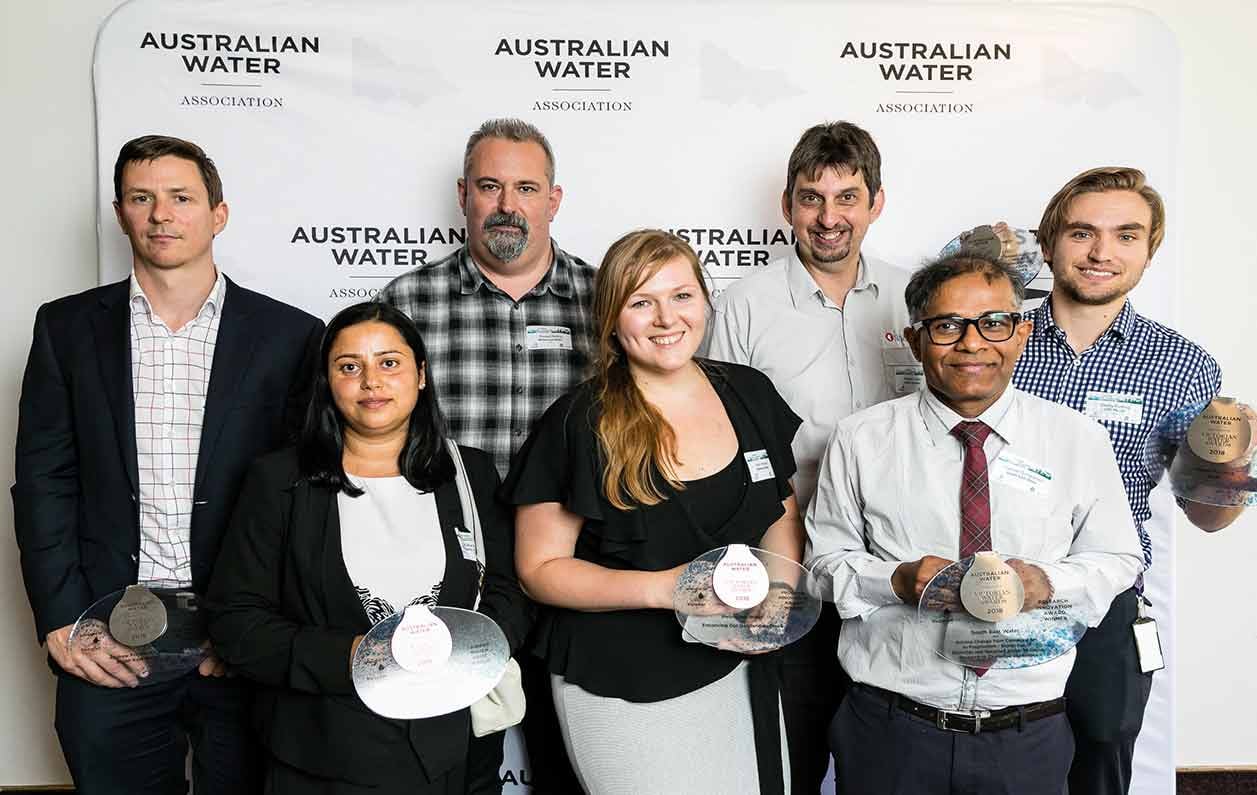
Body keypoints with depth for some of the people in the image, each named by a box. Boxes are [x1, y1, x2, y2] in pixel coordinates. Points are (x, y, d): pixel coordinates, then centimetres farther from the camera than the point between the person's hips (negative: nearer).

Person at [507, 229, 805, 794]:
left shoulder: (749, 394, -1)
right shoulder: (576, 425, -14)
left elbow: (782, 511, 12)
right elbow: (539, 569, -11)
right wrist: (662, 587, -23)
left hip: (740, 670, 5)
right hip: (624, 696, -4)